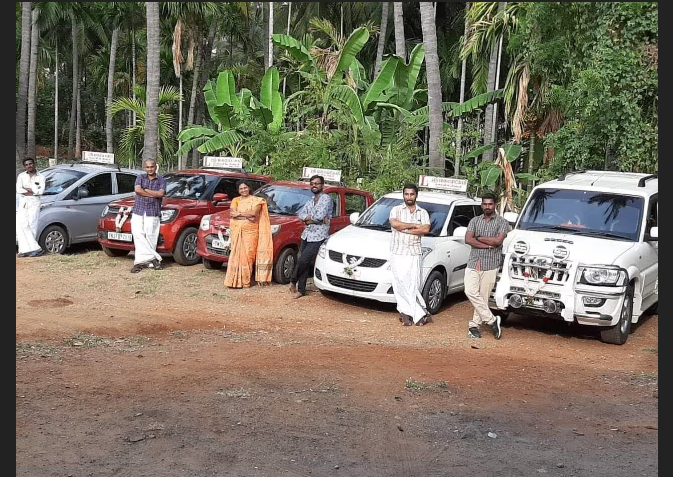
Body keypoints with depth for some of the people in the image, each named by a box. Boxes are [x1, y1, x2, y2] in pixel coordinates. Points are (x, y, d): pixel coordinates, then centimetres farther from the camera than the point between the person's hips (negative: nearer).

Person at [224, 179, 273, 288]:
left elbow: (254, 213, -9)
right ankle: (235, 280, -3)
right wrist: (246, 217, -11)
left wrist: (238, 213, -7)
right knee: (237, 254, -3)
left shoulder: (256, 200, 8)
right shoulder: (236, 200, 15)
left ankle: (245, 280, -3)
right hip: (237, 230, 2)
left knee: (248, 254, -7)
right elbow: (232, 213, -1)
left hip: (250, 231, -2)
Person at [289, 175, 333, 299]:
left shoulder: (326, 198, -5)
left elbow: (320, 215, -19)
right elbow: (300, 214, 2)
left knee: (303, 261, -12)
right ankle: (301, 290, 12)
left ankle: (293, 282, 9)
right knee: (305, 263, 6)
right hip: (306, 235, 7)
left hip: (318, 237, -7)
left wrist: (307, 218, -2)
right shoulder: (310, 201, 19)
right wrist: (314, 218, -14)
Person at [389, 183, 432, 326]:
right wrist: (414, 225, -7)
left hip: (414, 253, 1)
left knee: (412, 285, -4)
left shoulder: (423, 212, 11)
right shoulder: (396, 210, 7)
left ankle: (405, 312, 7)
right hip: (398, 252, -1)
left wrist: (405, 229, -9)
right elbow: (394, 224, -13)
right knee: (402, 284, -5)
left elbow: (426, 229, -6)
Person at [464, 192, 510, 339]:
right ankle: (492, 320, -3)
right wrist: (487, 245, -10)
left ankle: (474, 325, 7)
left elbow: (498, 241, -12)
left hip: (491, 265, -3)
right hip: (473, 262, 3)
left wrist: (478, 238, -4)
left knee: (483, 296, -1)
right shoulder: (475, 221, 12)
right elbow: (468, 239, -1)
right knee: (470, 292, -10)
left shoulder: (501, 222, 3)